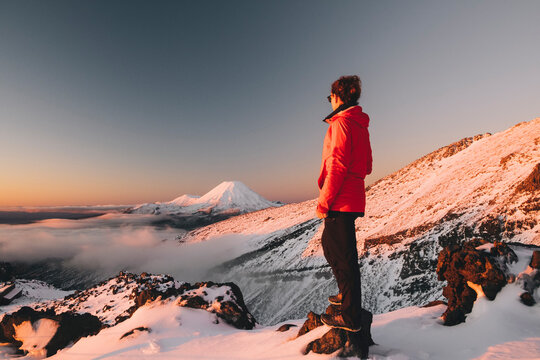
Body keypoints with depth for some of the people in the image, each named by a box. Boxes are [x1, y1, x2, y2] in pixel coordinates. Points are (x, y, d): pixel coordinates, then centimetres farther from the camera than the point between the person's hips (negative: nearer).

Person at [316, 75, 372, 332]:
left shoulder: (342, 123, -13)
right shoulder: (360, 125, 16)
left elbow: (337, 166, -20)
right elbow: (367, 166, 18)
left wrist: (323, 201, -17)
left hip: (340, 202, -10)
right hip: (353, 197, 10)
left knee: (343, 255, -2)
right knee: (330, 244, 23)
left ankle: (350, 317, 11)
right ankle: (347, 294, 37)